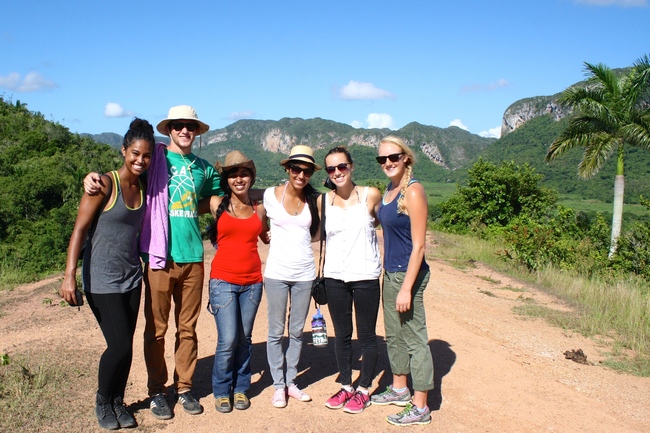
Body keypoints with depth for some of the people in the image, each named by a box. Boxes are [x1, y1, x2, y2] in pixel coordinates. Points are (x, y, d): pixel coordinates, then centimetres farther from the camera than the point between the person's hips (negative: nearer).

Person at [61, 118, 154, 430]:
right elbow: (80, 230, -14)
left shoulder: (143, 188, 6)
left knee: (124, 346, 10)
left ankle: (118, 402, 29)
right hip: (102, 279, -6)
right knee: (120, 345, -7)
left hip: (131, 276, 6)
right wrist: (69, 275, -21)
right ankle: (102, 401, 20)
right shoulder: (104, 184, -12)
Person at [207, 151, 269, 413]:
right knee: (227, 340, -7)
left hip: (252, 281, 3)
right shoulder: (217, 204, 1)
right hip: (223, 280, -3)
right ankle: (222, 391, 15)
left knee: (244, 338, 9)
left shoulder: (259, 209, 9)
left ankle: (241, 388, 26)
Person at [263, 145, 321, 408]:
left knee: (297, 331, 12)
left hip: (304, 273, 2)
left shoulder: (315, 199, 2)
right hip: (277, 272, -2)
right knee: (276, 332, 6)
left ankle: (291, 382, 26)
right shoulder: (271, 195, -3)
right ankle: (278, 386, 19)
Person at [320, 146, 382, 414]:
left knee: (366, 335, 8)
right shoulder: (324, 201, 2)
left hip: (366, 276, -2)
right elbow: (319, 236, 11)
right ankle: (346, 386, 28)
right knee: (342, 335, 13)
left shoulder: (371, 196, -5)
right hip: (335, 277, 3)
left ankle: (363, 390, 23)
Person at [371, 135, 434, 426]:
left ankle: (420, 407, 10)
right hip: (390, 272, 9)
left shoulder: (413, 191, -15)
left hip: (408, 273, -9)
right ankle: (399, 389, 36)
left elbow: (418, 245, -18)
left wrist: (407, 288, -20)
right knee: (393, 335, 19)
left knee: (414, 338, 0)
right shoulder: (389, 190, 9)